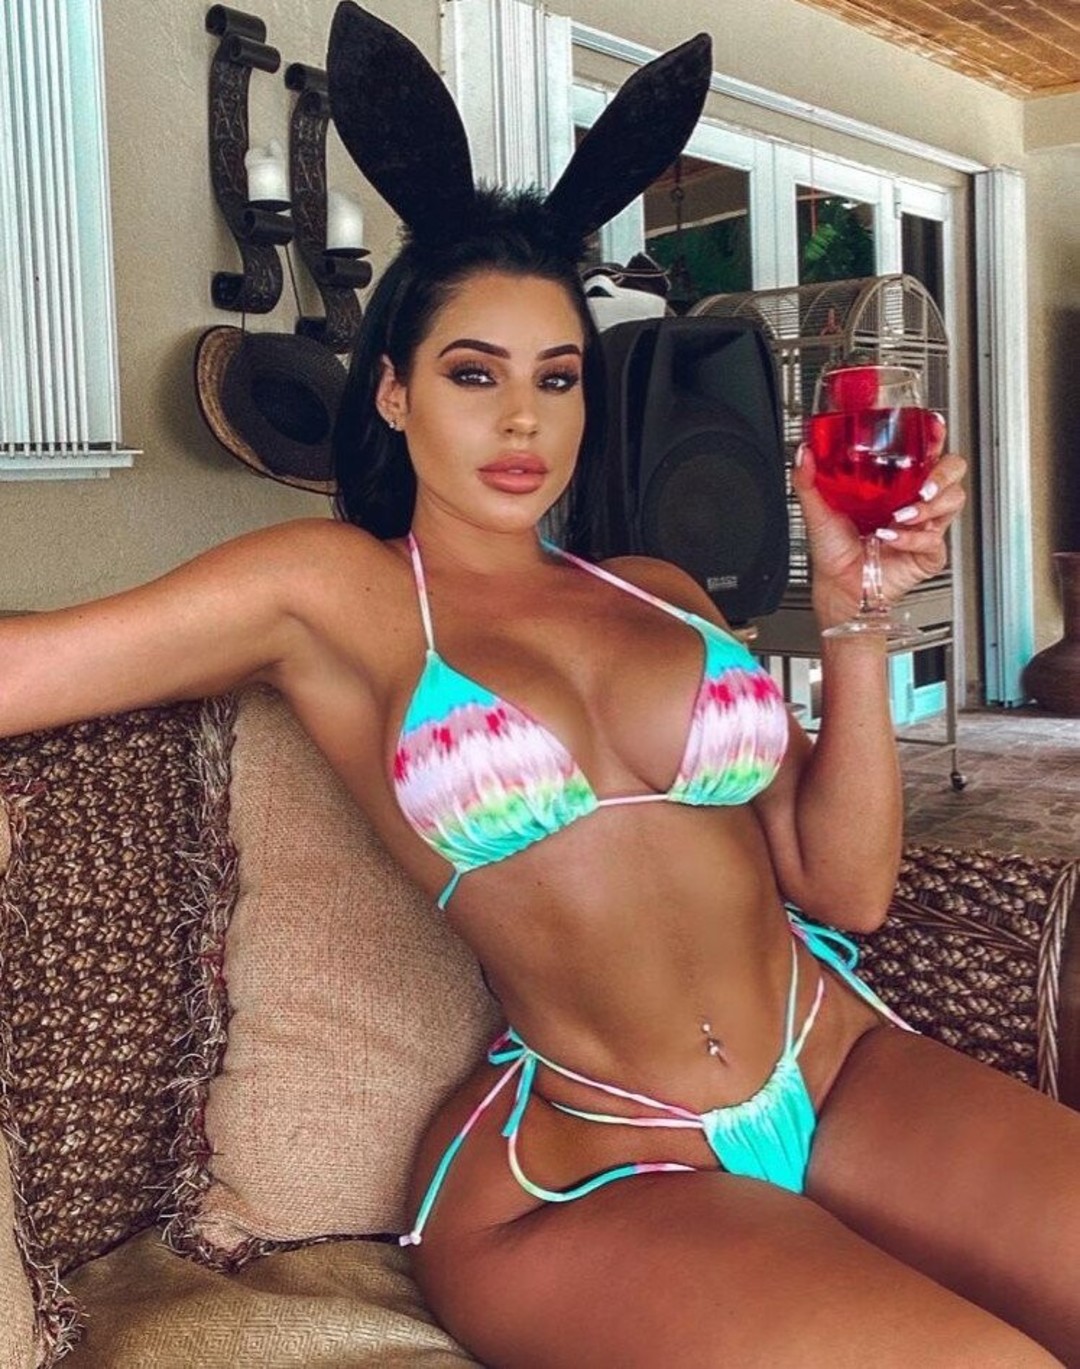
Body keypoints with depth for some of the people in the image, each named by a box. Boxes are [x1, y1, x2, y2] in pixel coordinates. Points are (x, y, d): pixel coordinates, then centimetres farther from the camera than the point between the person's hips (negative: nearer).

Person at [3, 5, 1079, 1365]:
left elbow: (844, 884, 7)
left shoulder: (660, 588, 12)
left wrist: (853, 615, 0)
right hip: (583, 1175, -4)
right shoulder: (330, 591, 1)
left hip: (850, 1068, 5)